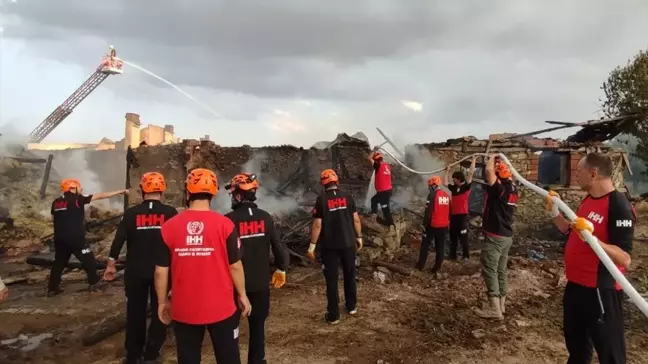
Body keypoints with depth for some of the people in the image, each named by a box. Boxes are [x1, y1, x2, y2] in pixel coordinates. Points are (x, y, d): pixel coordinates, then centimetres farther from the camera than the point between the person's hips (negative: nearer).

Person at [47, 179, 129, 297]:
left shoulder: (56, 202, 8)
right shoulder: (77, 199, -10)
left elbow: (53, 218, 17)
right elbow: (100, 196, -9)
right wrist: (120, 192, -6)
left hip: (59, 238, 6)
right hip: (75, 237, -6)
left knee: (59, 262, 16)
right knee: (88, 260, 7)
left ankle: (52, 288, 17)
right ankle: (94, 283, 13)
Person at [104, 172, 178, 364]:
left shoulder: (131, 213, -3)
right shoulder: (170, 213, -6)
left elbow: (119, 239, -3)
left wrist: (111, 264, 7)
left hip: (135, 271, 2)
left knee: (135, 312, 15)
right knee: (160, 312, 11)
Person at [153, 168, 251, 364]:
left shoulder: (169, 226, -8)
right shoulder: (224, 224, -12)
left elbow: (161, 271, -3)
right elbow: (235, 266, -8)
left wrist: (162, 301, 11)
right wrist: (242, 295, 7)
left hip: (184, 309, 2)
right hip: (220, 307, -1)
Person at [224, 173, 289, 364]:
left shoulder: (229, 220, -15)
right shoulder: (265, 217, -4)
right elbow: (277, 245, 0)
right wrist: (281, 269, 16)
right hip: (260, 282, 3)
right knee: (257, 325, 14)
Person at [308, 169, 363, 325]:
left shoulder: (321, 199, -10)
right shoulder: (347, 197, -2)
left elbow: (317, 225, -12)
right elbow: (356, 219, 0)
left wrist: (312, 246, -5)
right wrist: (359, 237, 13)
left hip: (329, 246, -3)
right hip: (348, 243, 3)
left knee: (332, 279, 5)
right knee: (350, 275, 20)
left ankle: (333, 315, 11)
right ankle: (352, 306, 33)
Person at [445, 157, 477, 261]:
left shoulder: (466, 186, -4)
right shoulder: (453, 187, 12)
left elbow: (471, 173, -9)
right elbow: (445, 183, 22)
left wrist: (473, 160, -5)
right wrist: (447, 172, 22)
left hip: (463, 215, -6)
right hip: (453, 215, 6)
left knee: (463, 236, -4)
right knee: (453, 236, 12)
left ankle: (466, 256, 4)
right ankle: (453, 255, 20)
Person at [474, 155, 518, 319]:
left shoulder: (499, 189, -18)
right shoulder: (512, 190, 7)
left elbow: (489, 171, -30)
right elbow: (508, 177, 29)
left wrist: (493, 158, -11)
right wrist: (502, 164, 18)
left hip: (495, 236, -9)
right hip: (507, 236, 9)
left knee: (489, 270, -6)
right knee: (501, 270, 14)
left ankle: (494, 308, -7)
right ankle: (501, 304, 21)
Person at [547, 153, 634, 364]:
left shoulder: (619, 206, -20)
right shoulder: (588, 200, 7)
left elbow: (624, 259, -26)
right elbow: (571, 231, 19)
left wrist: (593, 239, -39)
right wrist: (554, 212, 6)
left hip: (600, 290, -9)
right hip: (576, 285, 9)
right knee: (575, 342, 25)